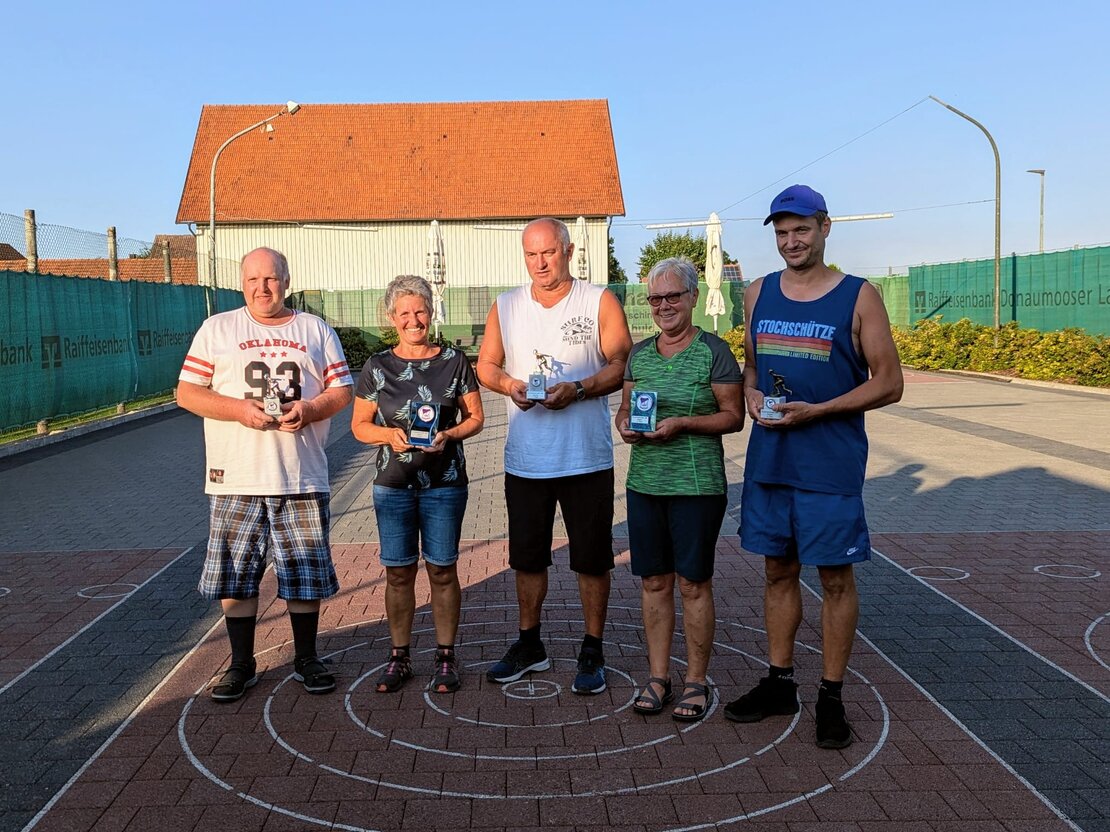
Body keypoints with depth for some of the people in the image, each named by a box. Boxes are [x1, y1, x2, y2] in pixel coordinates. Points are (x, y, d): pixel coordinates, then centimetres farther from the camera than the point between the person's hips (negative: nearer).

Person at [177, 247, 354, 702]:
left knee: (305, 575, 7)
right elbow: (187, 392, 2)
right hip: (235, 480, 0)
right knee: (235, 576, 5)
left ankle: (306, 658, 23)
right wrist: (240, 410, -14)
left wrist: (309, 410, -13)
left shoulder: (315, 330, 11)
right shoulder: (217, 329, 7)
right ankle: (241, 664, 21)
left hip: (301, 479, 1)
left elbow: (342, 391, 8)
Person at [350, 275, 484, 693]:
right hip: (393, 485, 1)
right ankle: (399, 656, 21)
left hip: (444, 484, -1)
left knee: (442, 569, 5)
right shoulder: (377, 367, 3)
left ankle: (446, 656, 18)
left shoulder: (454, 361, 1)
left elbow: (475, 417, 4)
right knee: (399, 572, 7)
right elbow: (359, 424, 6)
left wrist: (449, 435, -15)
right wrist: (388, 435, -14)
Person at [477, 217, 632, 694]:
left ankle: (592, 652, 21)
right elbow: (486, 365, 12)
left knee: (592, 559, 5)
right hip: (525, 458, 3)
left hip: (587, 457, -3)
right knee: (527, 558, 13)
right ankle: (530, 645, 30)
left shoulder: (600, 302, -2)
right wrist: (509, 385, -9)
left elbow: (622, 364, -6)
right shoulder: (505, 307, 8)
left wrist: (578, 389, -21)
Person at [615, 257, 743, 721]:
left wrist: (681, 423, -18)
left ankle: (696, 682, 15)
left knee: (694, 583, 3)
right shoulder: (639, 353, 11)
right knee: (654, 580, 9)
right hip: (645, 482, 5)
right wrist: (624, 423, -4)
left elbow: (734, 416, -6)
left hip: (697, 485, -5)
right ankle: (658, 676, 21)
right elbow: (625, 407, 19)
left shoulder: (713, 351, -4)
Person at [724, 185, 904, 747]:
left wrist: (815, 410, -17)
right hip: (768, 459, 4)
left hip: (831, 463, -4)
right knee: (778, 570, 13)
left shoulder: (858, 297, -5)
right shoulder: (759, 293, 8)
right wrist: (750, 394, -4)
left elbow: (889, 383, -6)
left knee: (835, 577, 4)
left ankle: (831, 697, 18)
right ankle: (779, 683, 28)